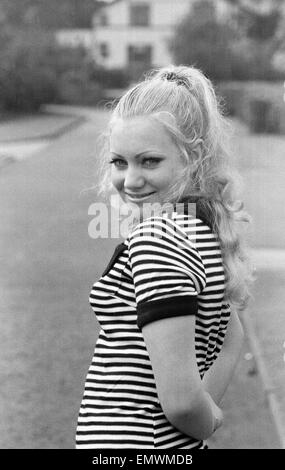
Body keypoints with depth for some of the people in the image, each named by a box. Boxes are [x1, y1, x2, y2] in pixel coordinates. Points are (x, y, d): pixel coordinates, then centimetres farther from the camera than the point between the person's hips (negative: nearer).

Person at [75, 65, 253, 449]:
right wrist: (208, 418, 9)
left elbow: (179, 397, -25)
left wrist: (205, 420, -6)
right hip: (181, 446, 8)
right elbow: (231, 341, 18)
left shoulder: (156, 237, -22)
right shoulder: (204, 227, 4)